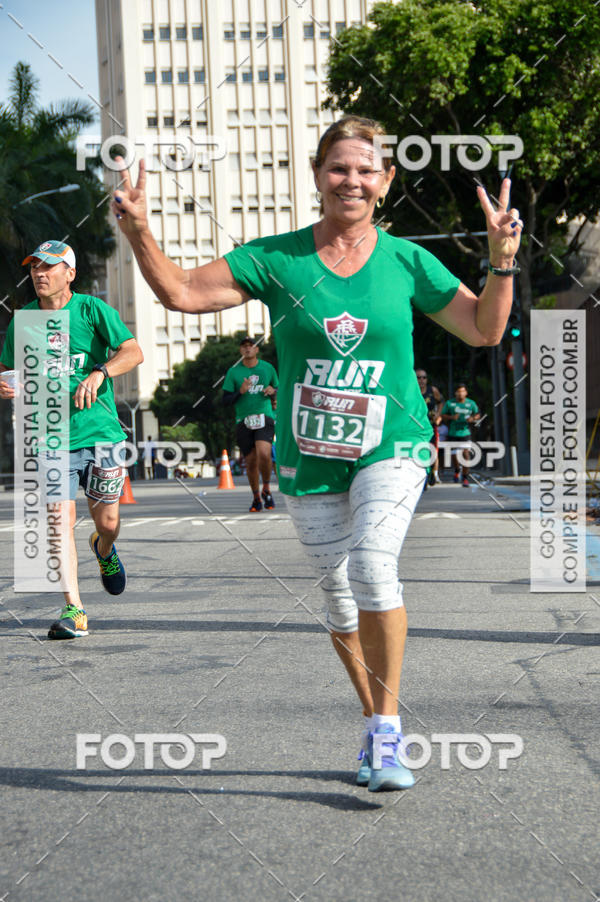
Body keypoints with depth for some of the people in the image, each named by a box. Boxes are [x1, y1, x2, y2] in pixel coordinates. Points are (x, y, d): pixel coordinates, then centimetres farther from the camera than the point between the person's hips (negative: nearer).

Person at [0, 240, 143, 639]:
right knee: (60, 521, -11)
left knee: (107, 524, 6)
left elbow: (134, 352, -10)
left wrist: (98, 374, -27)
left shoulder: (92, 309, -3)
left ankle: (104, 550, 44)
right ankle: (73, 610, -6)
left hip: (100, 431, -1)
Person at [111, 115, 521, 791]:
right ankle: (375, 727, 29)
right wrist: (137, 231, -19)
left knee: (372, 564, -26)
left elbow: (485, 330, 5)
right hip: (308, 460, 2)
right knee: (340, 599, 9)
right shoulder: (276, 258, -2)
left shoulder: (407, 262, -1)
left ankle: (388, 728, -16)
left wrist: (503, 257, -10)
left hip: (390, 449, -2)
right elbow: (182, 292, -5)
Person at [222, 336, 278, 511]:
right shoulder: (233, 372, 4)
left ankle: (266, 489, 1)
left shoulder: (268, 368, 9)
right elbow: (225, 400, 3)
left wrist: (273, 391, -2)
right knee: (251, 462, 3)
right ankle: (256, 499, 22)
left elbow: (278, 390, 21)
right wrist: (240, 392, -14)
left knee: (264, 454, -23)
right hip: (244, 422, 1)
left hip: (265, 419, -1)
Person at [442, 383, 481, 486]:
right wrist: (452, 417, -15)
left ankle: (465, 478, -4)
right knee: (454, 455, 6)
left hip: (465, 433, -1)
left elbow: (477, 414, 13)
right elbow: (443, 415, 5)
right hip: (453, 434, 1)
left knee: (466, 454, -12)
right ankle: (457, 471, 40)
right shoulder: (449, 403, 0)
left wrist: (473, 418, -9)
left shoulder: (471, 403, 2)